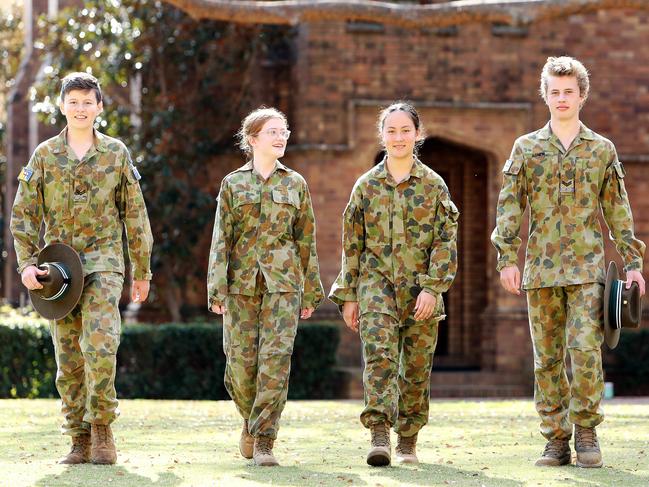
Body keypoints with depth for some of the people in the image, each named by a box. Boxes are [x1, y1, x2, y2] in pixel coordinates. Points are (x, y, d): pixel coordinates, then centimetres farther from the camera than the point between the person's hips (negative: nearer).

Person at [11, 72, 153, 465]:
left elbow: (135, 216, 9)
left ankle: (102, 426, -6)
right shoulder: (45, 155, 6)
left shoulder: (116, 153, 5)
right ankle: (80, 440, 11)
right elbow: (24, 214, 6)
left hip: (103, 260, -2)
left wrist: (142, 271, 10)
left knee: (100, 347, -19)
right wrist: (27, 264, -5)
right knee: (68, 359, 3)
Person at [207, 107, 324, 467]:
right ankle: (252, 419, 29)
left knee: (275, 358, -12)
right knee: (241, 363, 0)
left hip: (283, 282, 0)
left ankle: (264, 440, -9)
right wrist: (216, 289, -6)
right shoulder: (233, 183, 6)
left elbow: (307, 239, 11)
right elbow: (221, 238, 3)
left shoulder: (295, 184, 9)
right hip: (242, 282, 0)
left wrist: (310, 291, 9)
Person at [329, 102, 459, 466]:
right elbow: (352, 244, 10)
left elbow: (446, 241, 0)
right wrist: (348, 296, 6)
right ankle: (379, 436, -25)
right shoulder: (366, 185, 7)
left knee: (417, 367, 5)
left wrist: (432, 287, -11)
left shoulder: (433, 185, 4)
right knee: (379, 354, -18)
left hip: (420, 289, 0)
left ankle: (408, 441, 17)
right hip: (377, 283, 0)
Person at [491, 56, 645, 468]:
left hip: (588, 267, -1)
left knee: (585, 349, -13)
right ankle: (556, 440, 9)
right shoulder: (527, 148, 7)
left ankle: (586, 431, -1)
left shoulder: (602, 150, 8)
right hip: (541, 268, 1)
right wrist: (508, 258, -5)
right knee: (548, 357, 3)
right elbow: (509, 206, 4)